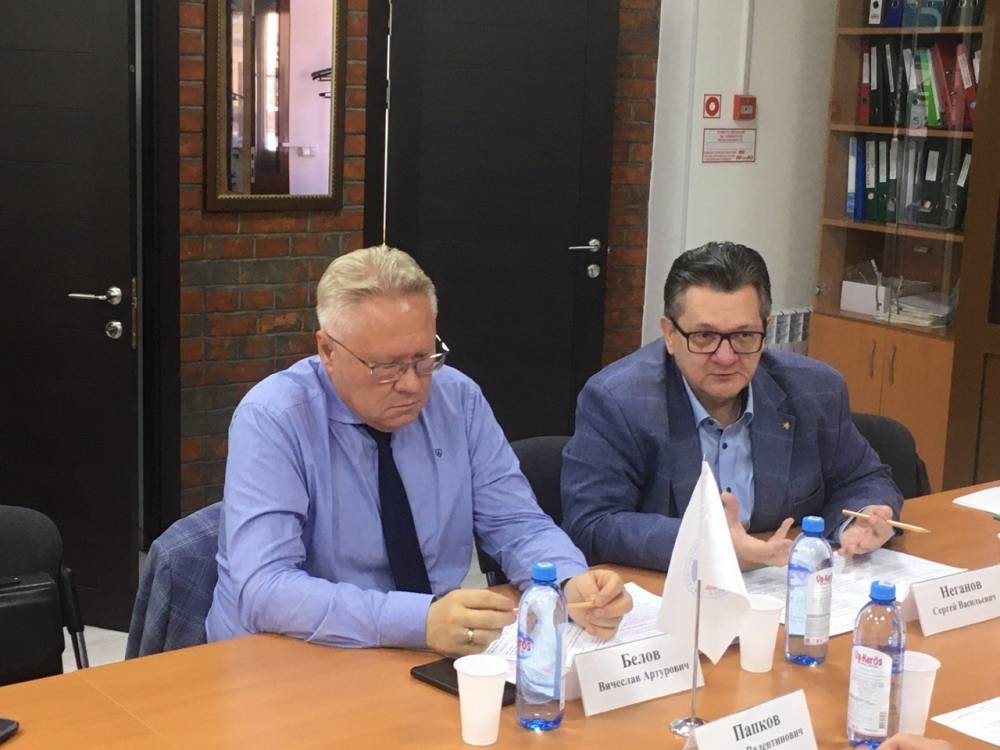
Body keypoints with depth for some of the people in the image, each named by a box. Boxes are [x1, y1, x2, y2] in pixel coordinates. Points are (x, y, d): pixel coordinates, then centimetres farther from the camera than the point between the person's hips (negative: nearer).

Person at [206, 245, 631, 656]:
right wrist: (419, 621, -35)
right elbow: (265, 589, -24)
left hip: (438, 654, 4)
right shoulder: (271, 420, -15)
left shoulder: (459, 399, -1)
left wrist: (574, 586, -20)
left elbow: (517, 526, 2)